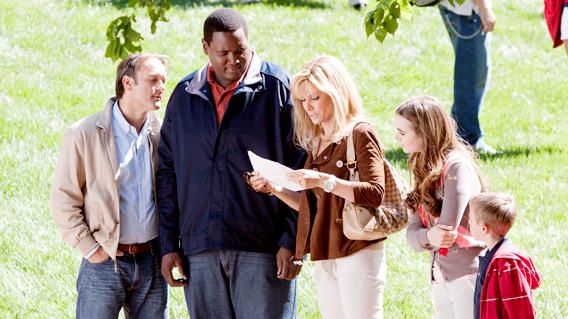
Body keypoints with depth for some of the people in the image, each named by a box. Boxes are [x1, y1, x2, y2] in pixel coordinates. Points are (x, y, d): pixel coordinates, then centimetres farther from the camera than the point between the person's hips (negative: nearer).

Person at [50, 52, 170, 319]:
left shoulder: (161, 134, 6)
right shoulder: (84, 135, -7)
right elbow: (63, 199, -5)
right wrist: (89, 249, -8)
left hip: (152, 263, 4)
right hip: (105, 261, -4)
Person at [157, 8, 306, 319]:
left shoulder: (279, 88, 0)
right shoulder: (184, 96, 12)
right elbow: (167, 173, 15)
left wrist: (292, 242, -8)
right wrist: (168, 244, 10)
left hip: (262, 247, -4)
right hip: (200, 250, 4)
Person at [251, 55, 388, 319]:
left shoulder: (360, 135, -6)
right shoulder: (315, 143, 16)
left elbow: (375, 194, -18)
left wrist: (324, 181, -25)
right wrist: (274, 189, 5)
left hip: (358, 255, -7)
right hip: (325, 261, 7)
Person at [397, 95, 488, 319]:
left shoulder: (457, 166, -14)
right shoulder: (425, 171, 13)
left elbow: (448, 229, -20)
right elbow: (412, 233, 3)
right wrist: (428, 237, -18)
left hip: (469, 276, -8)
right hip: (440, 282, 8)